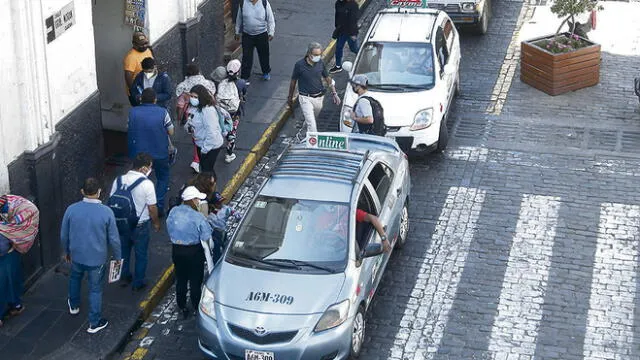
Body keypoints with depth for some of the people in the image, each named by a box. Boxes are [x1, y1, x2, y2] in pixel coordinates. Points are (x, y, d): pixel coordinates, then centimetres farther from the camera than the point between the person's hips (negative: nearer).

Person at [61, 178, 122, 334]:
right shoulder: (106, 212, -21)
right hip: (97, 258, -3)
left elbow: (64, 235, -3)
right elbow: (114, 239, -12)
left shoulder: (71, 209, -15)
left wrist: (66, 251, 16)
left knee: (75, 278, 32)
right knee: (95, 289, 14)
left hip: (76, 255, 3)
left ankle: (74, 305, 54)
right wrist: (118, 257, 5)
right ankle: (95, 323, 26)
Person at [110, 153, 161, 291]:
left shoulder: (119, 180, -8)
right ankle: (138, 283, 28)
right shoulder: (147, 184, -22)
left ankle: (124, 277, 41)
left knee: (124, 251, 25)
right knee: (141, 255, 16)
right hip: (140, 226, -4)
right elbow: (152, 207, -16)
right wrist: (156, 223, 2)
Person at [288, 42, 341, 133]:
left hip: (319, 97, 4)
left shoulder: (320, 63, -5)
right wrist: (290, 98, 5)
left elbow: (327, 78, 8)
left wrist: (334, 93, 4)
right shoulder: (300, 64, -15)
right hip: (306, 98, -4)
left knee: (313, 119, 22)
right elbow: (293, 81, -3)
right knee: (311, 124, -11)